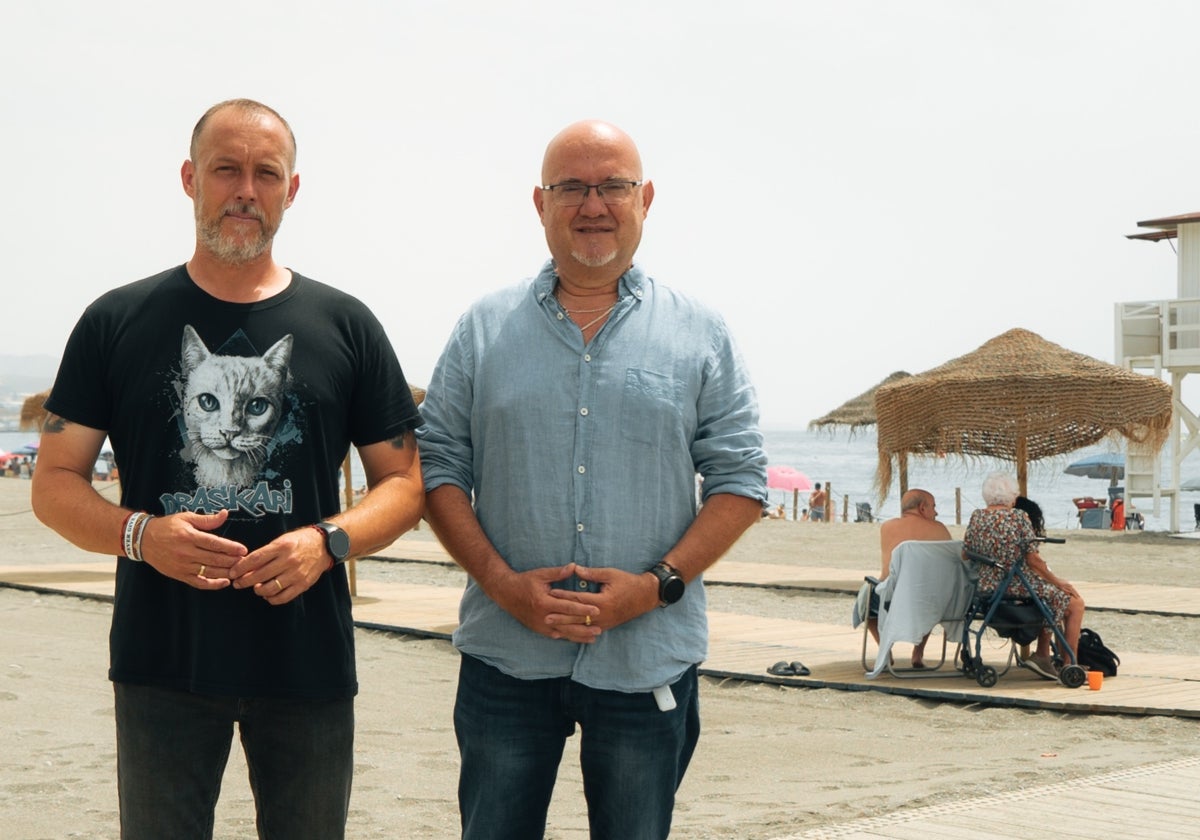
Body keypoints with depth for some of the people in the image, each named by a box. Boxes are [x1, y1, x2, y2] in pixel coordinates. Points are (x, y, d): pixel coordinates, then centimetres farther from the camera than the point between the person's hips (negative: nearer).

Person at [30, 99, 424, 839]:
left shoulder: (345, 326, 6)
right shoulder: (118, 321, 5)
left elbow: (405, 484, 8)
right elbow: (55, 485, 5)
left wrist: (329, 541, -12)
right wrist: (140, 533, -15)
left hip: (309, 662, 1)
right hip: (162, 661, 0)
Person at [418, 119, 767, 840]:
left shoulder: (701, 336, 5)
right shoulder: (484, 330, 7)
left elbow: (740, 480, 2)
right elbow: (440, 468, 4)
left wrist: (658, 584, -12)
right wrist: (502, 582, -10)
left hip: (647, 661, 0)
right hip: (506, 656, 1)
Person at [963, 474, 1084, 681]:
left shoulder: (976, 517, 3)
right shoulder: (1019, 517, -14)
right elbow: (1033, 560, -12)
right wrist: (1058, 582, 1)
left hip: (988, 586, 8)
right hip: (1018, 586, -8)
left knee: (1052, 594, 31)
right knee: (1075, 604, 11)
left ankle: (1042, 655, 29)